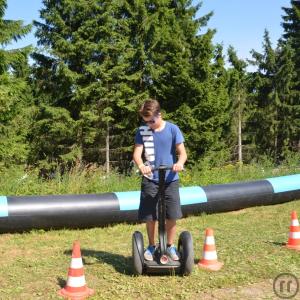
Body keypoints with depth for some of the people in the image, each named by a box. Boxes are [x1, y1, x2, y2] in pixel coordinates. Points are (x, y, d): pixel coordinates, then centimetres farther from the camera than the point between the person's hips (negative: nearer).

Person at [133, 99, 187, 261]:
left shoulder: (172, 129, -4)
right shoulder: (142, 131, 0)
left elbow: (182, 152, -6)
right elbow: (137, 153, -7)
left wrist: (180, 162, -30)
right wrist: (141, 165, -30)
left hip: (170, 179, 0)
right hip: (150, 179, 1)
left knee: (172, 216, 2)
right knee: (150, 216, 5)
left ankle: (170, 246, 22)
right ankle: (151, 246, 25)